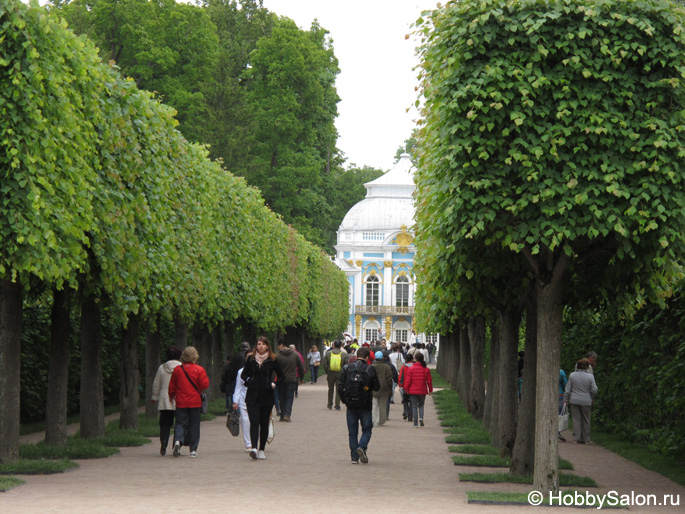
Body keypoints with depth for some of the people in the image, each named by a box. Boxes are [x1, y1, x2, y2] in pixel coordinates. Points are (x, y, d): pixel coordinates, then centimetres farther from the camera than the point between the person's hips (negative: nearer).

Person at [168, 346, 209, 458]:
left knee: (181, 423, 5)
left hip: (181, 402, 1)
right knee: (194, 425, 7)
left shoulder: (177, 369, 0)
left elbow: (172, 386, 7)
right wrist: (206, 378, 11)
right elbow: (204, 385, -10)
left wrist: (172, 396, 25)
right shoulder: (199, 370, -6)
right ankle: (193, 450, 7)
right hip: (195, 402, -1)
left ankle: (178, 440, -23)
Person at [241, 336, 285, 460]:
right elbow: (243, 374, 15)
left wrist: (274, 384, -6)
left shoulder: (272, 360, 2)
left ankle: (261, 450, 12)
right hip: (252, 396, 0)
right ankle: (254, 448, -23)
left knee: (264, 423, 5)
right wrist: (248, 381, -5)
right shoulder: (251, 359, 5)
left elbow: (282, 377, 10)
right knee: (254, 422, -13)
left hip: (267, 395, 0)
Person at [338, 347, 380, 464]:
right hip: (365, 406, -2)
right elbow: (376, 387, -3)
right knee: (367, 429, 11)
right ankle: (362, 447, -15)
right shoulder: (370, 370, -6)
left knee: (352, 432, 9)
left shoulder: (346, 368, 0)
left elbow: (340, 386, -1)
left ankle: (354, 457, 5)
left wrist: (344, 400, 11)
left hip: (351, 405, 2)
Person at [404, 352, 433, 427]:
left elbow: (407, 380, -7)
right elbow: (429, 381, 1)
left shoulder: (411, 369, -9)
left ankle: (415, 423, 3)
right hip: (422, 391, 2)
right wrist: (430, 390, 13)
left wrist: (407, 389, 7)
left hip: (413, 391, -2)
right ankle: (421, 417, -8)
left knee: (414, 406, 6)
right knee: (421, 405, 18)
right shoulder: (426, 369, -4)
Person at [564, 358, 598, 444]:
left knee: (576, 420, 6)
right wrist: (592, 398, 13)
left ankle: (576, 439, 3)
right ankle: (586, 439, 14)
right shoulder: (590, 376, -8)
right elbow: (594, 390, -7)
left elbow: (568, 389, 1)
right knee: (586, 420, 9)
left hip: (574, 401, 1)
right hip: (586, 401, -1)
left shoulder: (572, 375, -2)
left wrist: (566, 400, 9)